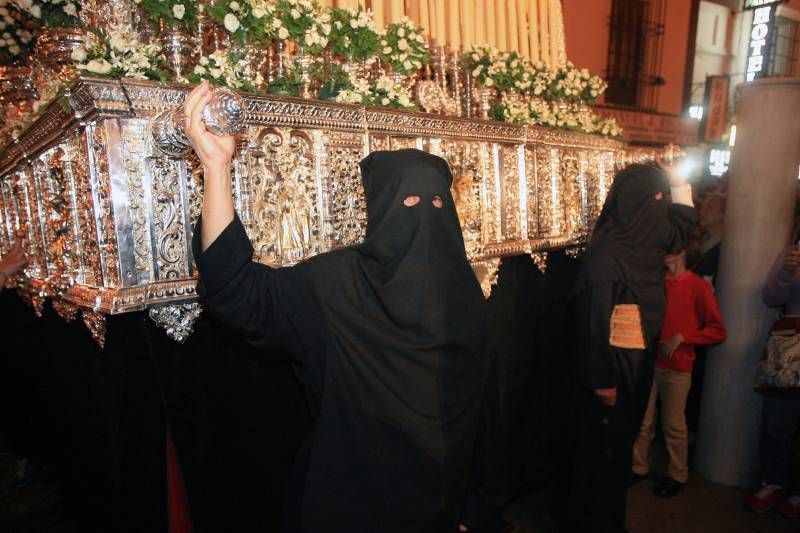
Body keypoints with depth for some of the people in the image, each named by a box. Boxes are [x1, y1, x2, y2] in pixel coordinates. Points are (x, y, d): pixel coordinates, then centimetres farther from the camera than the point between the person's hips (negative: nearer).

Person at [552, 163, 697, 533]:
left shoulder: (642, 242, 3)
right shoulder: (607, 252, -22)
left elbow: (681, 227, 22)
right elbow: (594, 318, -23)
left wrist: (680, 184, 9)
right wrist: (602, 378, -22)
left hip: (635, 362, 9)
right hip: (610, 366, -9)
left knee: (619, 440, 21)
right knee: (599, 444, 7)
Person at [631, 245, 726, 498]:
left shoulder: (698, 285, -6)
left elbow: (718, 331, -6)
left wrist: (681, 338, -15)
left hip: (677, 367, -3)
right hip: (648, 361, 3)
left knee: (673, 424, 8)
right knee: (643, 421, 9)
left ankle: (678, 475, 25)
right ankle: (638, 467, 24)